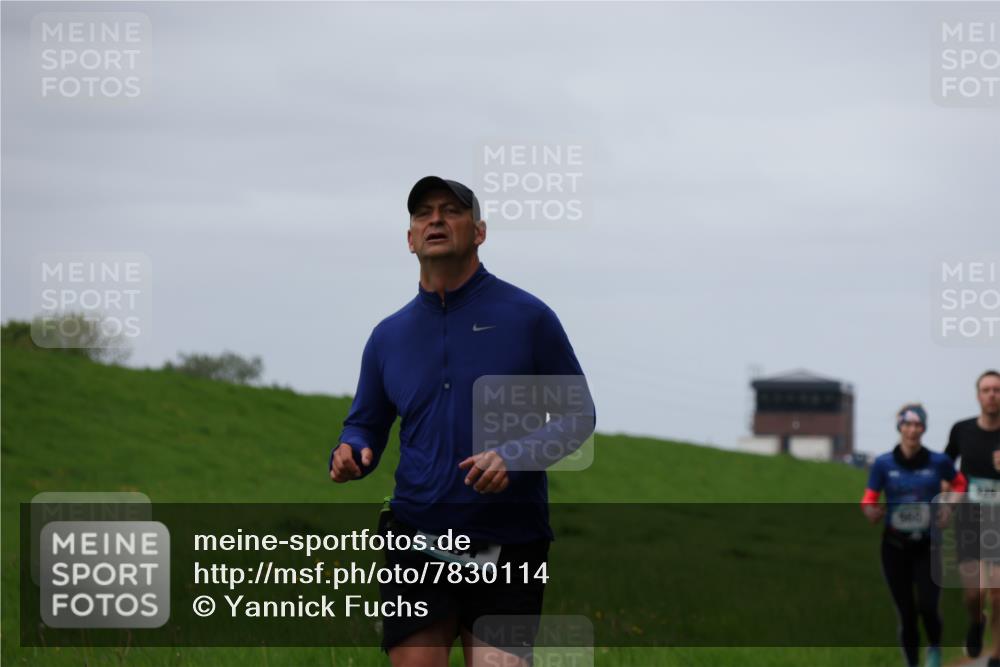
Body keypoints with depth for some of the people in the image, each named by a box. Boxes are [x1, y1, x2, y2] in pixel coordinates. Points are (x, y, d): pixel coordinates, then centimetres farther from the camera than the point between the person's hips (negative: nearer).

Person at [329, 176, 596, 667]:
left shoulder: (528, 317, 0)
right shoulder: (388, 336, 10)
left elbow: (579, 414, 3)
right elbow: (366, 424, 20)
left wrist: (515, 458, -14)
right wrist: (349, 455, -5)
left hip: (509, 547, -2)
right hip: (416, 544, 3)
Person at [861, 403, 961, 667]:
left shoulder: (938, 462, -2)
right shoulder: (883, 464, -2)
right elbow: (868, 501, -1)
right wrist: (872, 512, -24)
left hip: (929, 546, -1)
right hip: (895, 546, 1)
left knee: (927, 607, -16)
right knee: (906, 613, 2)